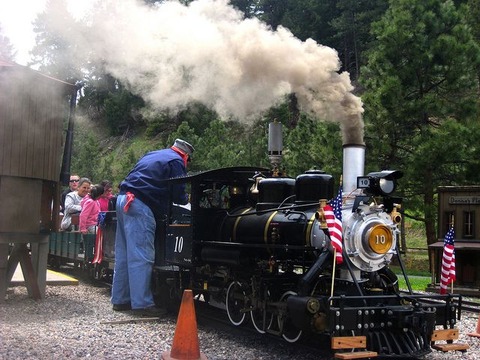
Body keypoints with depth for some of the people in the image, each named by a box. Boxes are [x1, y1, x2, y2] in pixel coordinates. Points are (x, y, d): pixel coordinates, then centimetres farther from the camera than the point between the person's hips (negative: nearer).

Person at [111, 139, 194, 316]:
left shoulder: (152, 155, 26)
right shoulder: (176, 162, 1)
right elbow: (178, 194, -3)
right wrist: (186, 199, 20)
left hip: (124, 199, 9)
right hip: (140, 206, -9)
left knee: (124, 254, 12)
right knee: (142, 256, -11)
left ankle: (120, 299, 17)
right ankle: (142, 303, -12)